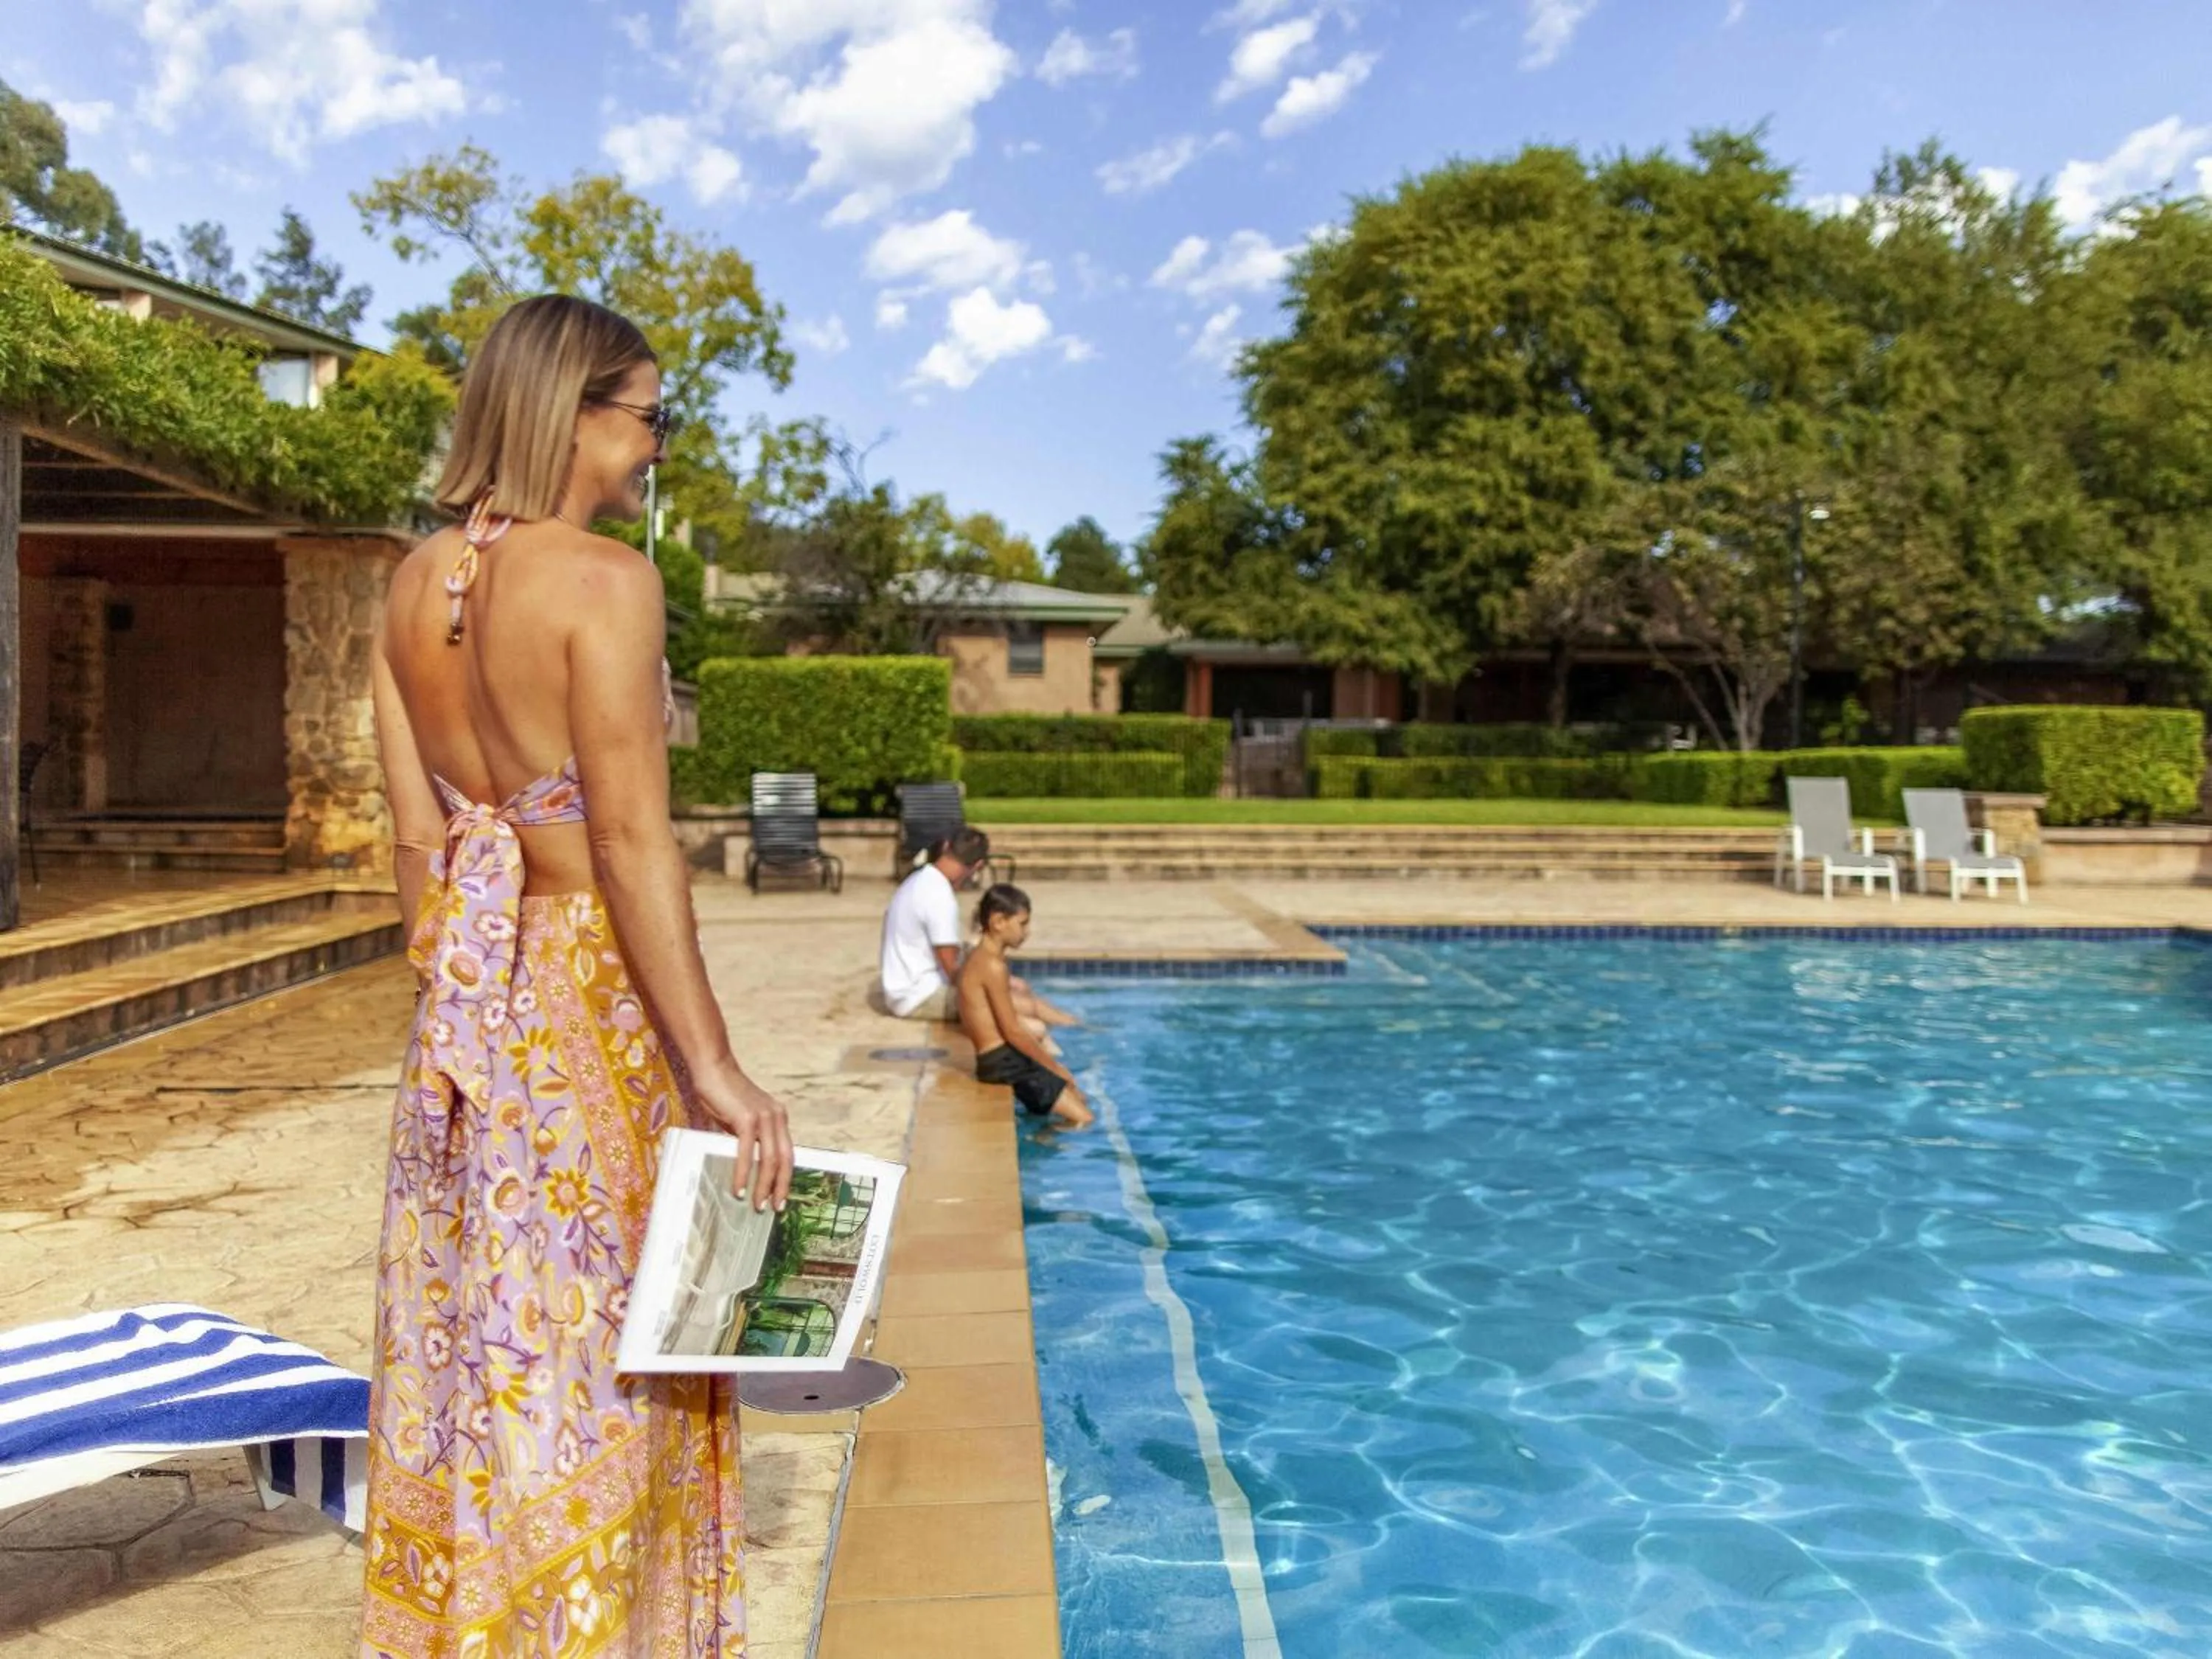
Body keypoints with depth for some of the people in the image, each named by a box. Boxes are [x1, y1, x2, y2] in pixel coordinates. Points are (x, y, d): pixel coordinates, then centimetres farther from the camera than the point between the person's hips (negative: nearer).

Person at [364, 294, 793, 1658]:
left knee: (473, 1338, 18)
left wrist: (460, 1001, 18)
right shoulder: (604, 577, -13)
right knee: (599, 1353, 6)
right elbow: (633, 841, -19)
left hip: (470, 1008, 7)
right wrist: (714, 1067, -18)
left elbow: (420, 838, 10)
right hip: (594, 993, -7)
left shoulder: (414, 585, 8)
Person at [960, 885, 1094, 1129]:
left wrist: (1047, 1058, 14)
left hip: (1005, 1059, 10)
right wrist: (1053, 1066, -8)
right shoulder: (993, 966, -18)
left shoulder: (982, 958, 13)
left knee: (1078, 1099, 19)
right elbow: (1012, 1031, -18)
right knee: (1082, 1119, -9)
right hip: (1003, 1062, -10)